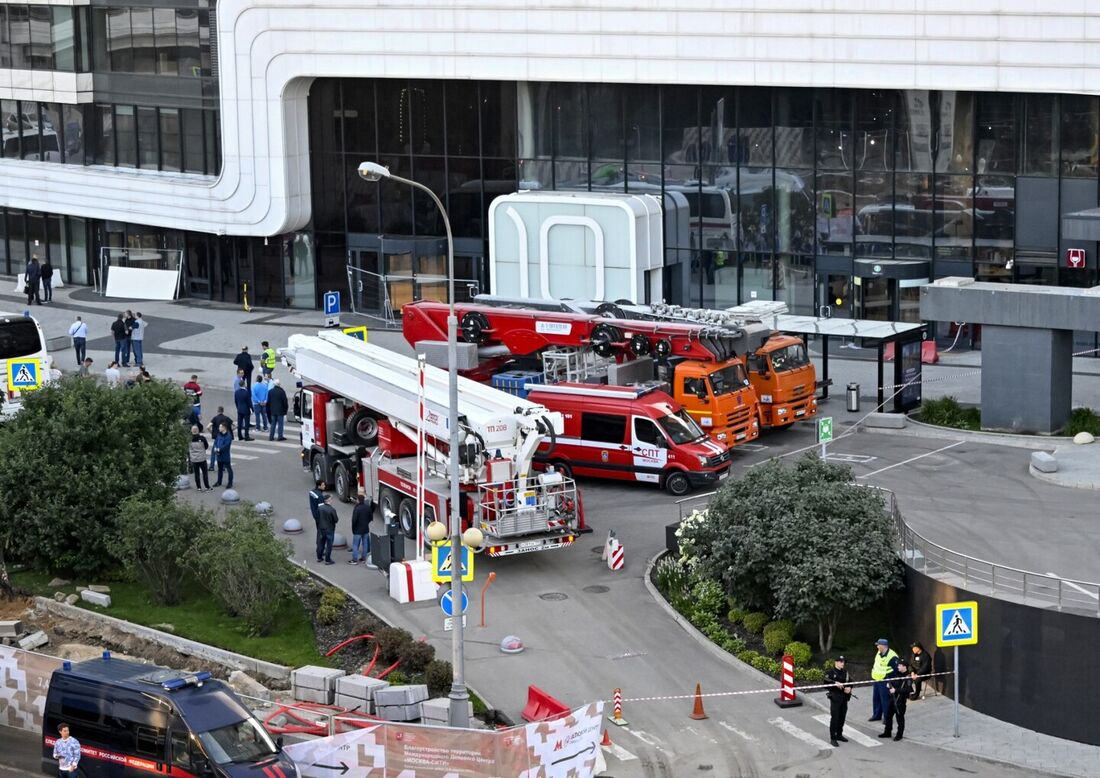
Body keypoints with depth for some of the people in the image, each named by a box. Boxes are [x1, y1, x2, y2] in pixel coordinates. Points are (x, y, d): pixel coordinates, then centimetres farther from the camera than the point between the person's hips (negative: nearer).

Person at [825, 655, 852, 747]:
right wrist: (835, 683, -35)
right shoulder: (831, 672, -5)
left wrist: (849, 688, -8)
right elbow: (826, 680, -22)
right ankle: (832, 738, -5)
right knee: (834, 718, -7)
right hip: (835, 697, -6)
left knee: (842, 717, 12)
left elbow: (850, 681, 13)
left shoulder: (845, 672, 15)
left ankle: (839, 734, 28)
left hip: (844, 698, 6)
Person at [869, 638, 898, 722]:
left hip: (885, 681, -9)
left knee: (885, 699, -3)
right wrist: (873, 671, 18)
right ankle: (876, 715, 30)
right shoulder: (879, 653, 7)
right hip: (876, 680, 9)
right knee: (876, 698, 17)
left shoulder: (892, 656, -20)